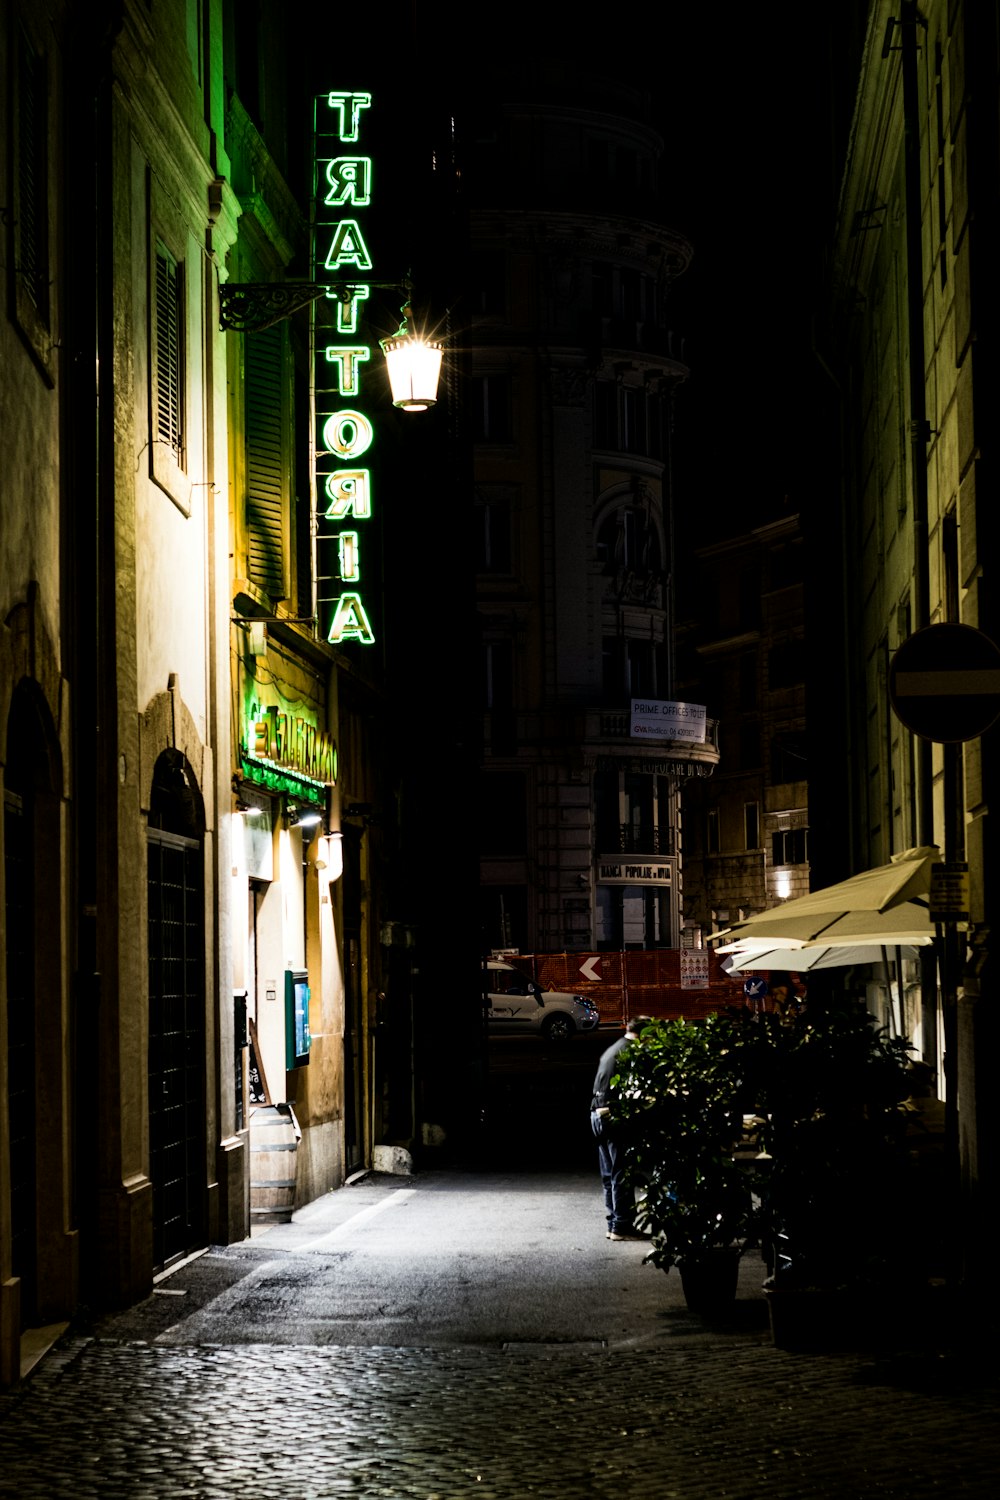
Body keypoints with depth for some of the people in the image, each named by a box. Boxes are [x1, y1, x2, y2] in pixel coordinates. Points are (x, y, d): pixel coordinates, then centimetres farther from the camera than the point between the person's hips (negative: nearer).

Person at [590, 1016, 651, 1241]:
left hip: (598, 1114, 10)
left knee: (610, 1175, 13)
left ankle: (614, 1224, 16)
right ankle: (622, 1226, -3)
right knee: (622, 1175, -5)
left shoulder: (611, 1050, 19)